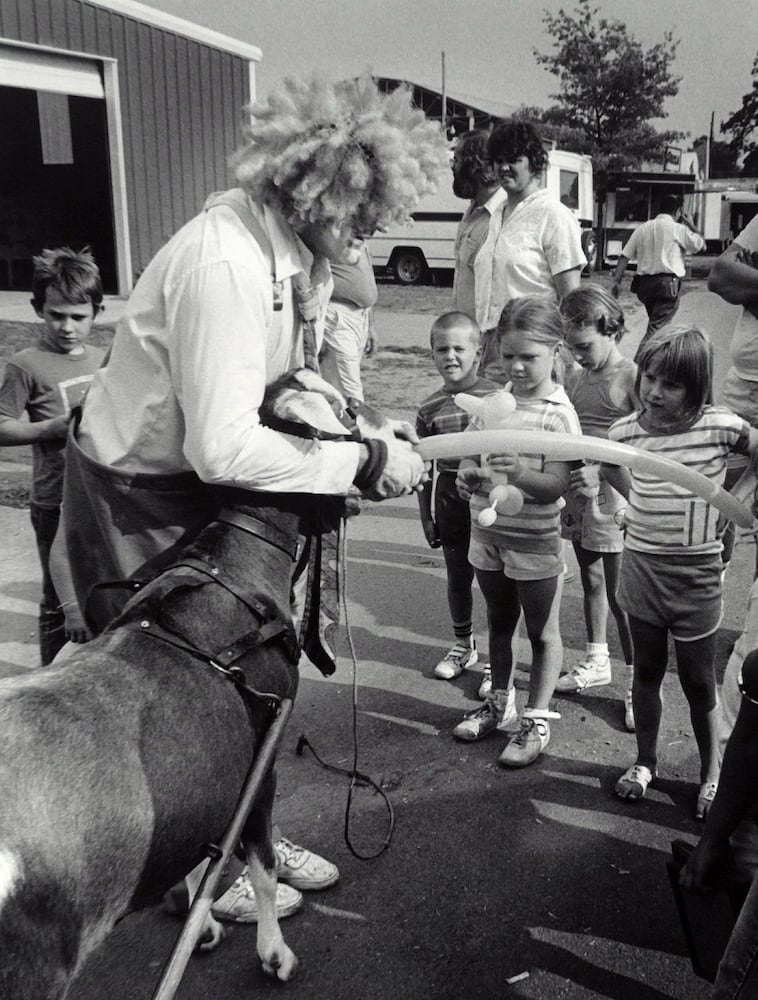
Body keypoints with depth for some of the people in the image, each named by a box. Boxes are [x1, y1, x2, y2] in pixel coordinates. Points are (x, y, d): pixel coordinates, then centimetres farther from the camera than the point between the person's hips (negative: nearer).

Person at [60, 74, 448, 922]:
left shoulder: (299, 251, -4)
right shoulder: (224, 265, -32)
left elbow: (295, 379, 2)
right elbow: (223, 447, -36)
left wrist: (367, 429, -15)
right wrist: (362, 463, -29)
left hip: (205, 487, 8)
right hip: (137, 499, -8)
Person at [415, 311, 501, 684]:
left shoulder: (497, 397, -8)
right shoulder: (430, 408, 0)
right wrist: (426, 516, 5)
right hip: (450, 497, 3)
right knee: (458, 577, 15)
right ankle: (463, 645, 36)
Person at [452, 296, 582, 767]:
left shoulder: (559, 414, -14)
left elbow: (556, 486, -20)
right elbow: (468, 453, 6)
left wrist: (520, 472, -38)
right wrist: (468, 476, -16)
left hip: (535, 541, -5)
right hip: (488, 532, 6)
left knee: (543, 632, 9)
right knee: (499, 624, 21)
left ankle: (537, 719, 22)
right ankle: (501, 702, 38)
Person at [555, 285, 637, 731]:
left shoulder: (631, 377, -12)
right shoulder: (577, 378, 9)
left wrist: (602, 473, -27)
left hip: (614, 498, -7)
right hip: (577, 496, 7)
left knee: (619, 596, -2)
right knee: (591, 581, 20)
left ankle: (637, 685, 12)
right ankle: (597, 662, 37)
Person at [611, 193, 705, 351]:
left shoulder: (643, 228, 10)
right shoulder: (679, 229, -4)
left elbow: (625, 256, 3)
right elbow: (700, 244, 8)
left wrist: (616, 281, 2)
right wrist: (691, 225, 20)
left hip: (644, 283, 6)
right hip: (668, 283, -6)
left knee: (656, 323, 22)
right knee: (656, 328, -9)